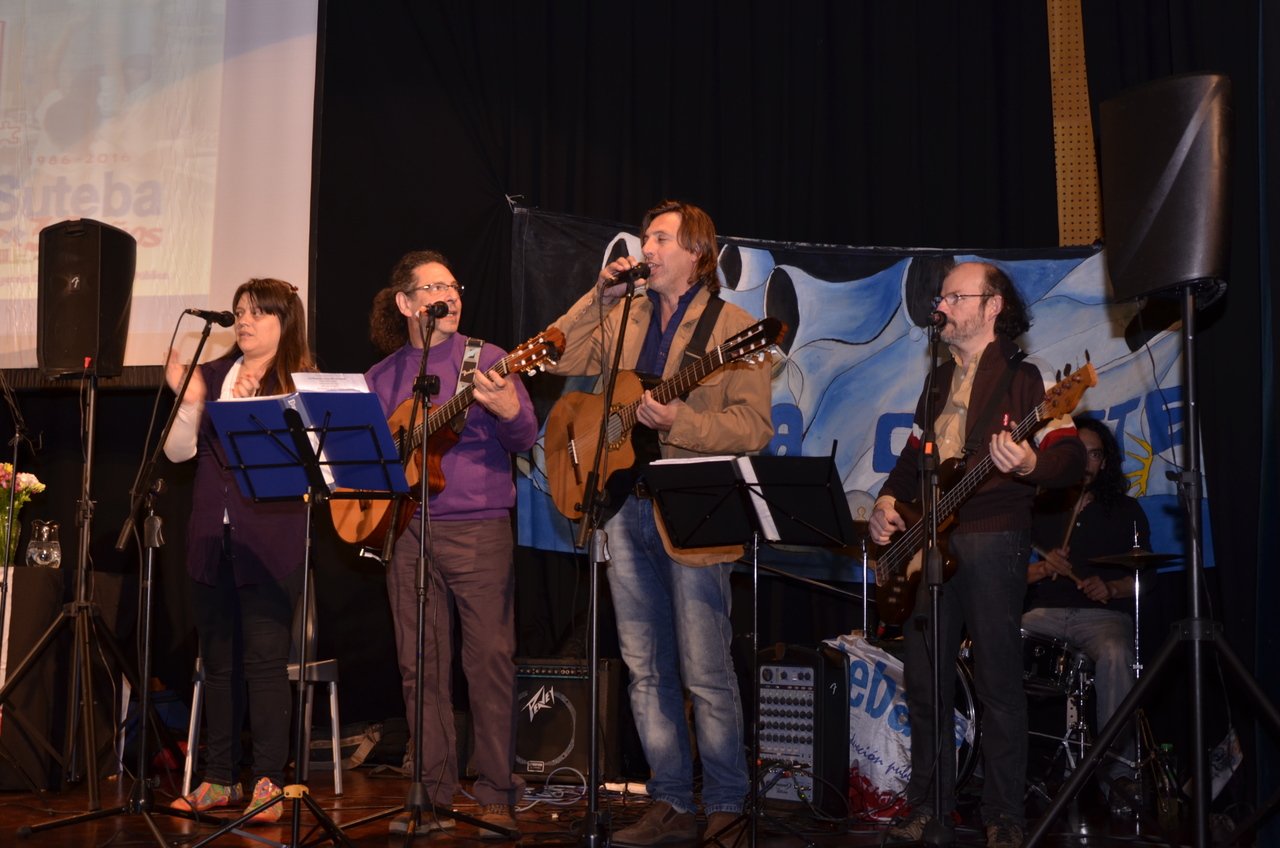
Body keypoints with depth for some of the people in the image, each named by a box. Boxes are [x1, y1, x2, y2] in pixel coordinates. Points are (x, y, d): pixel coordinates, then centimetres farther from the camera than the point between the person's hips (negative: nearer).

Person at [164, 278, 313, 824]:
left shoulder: (302, 384, -1)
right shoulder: (211, 375, 13)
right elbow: (178, 451, 8)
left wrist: (248, 406, -22)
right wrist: (188, 400, -7)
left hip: (269, 541, -5)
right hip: (212, 537, 5)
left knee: (265, 660, -5)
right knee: (218, 661, 12)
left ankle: (268, 784, 5)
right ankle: (219, 779, 23)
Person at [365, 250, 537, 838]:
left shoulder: (485, 359, 3)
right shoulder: (381, 378, 13)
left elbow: (526, 440, -5)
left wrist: (510, 411, -25)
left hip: (477, 526, -3)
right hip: (406, 529, 4)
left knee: (491, 660, -3)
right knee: (420, 666, 7)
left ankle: (497, 797, 7)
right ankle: (435, 795, 17)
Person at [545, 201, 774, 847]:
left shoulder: (733, 327, -4)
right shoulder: (625, 317, 14)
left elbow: (754, 427, -11)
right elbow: (560, 359, 6)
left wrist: (679, 422, -23)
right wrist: (600, 296, 0)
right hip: (627, 509, 6)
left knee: (704, 673, -2)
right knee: (646, 669, 11)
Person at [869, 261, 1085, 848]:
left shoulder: (1020, 376, -4)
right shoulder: (940, 380, 19)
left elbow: (1071, 457, -13)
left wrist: (1031, 465, -34)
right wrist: (887, 501, 7)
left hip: (992, 538, -7)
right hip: (926, 539, 7)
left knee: (998, 684, -2)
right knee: (923, 682, 9)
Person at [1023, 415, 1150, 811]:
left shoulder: (1126, 511, 14)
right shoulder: (1037, 509, 16)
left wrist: (1111, 588, -10)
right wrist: (1043, 569, -9)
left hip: (1104, 615, -1)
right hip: (1043, 614, 1)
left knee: (1115, 655, -37)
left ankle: (1117, 768, -26)